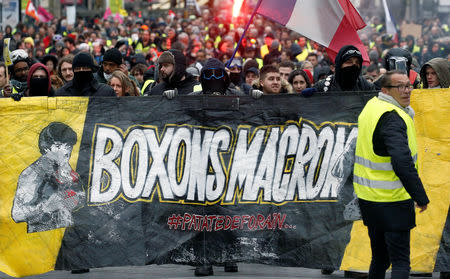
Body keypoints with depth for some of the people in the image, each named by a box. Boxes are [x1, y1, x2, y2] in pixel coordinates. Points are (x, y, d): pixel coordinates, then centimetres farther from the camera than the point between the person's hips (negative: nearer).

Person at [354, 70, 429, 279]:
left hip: (367, 197, 9)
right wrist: (420, 197, -24)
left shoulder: (371, 107, 10)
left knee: (379, 258, 19)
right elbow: (402, 162, -29)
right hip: (393, 200, -9)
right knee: (400, 262, -5)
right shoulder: (392, 118, -19)